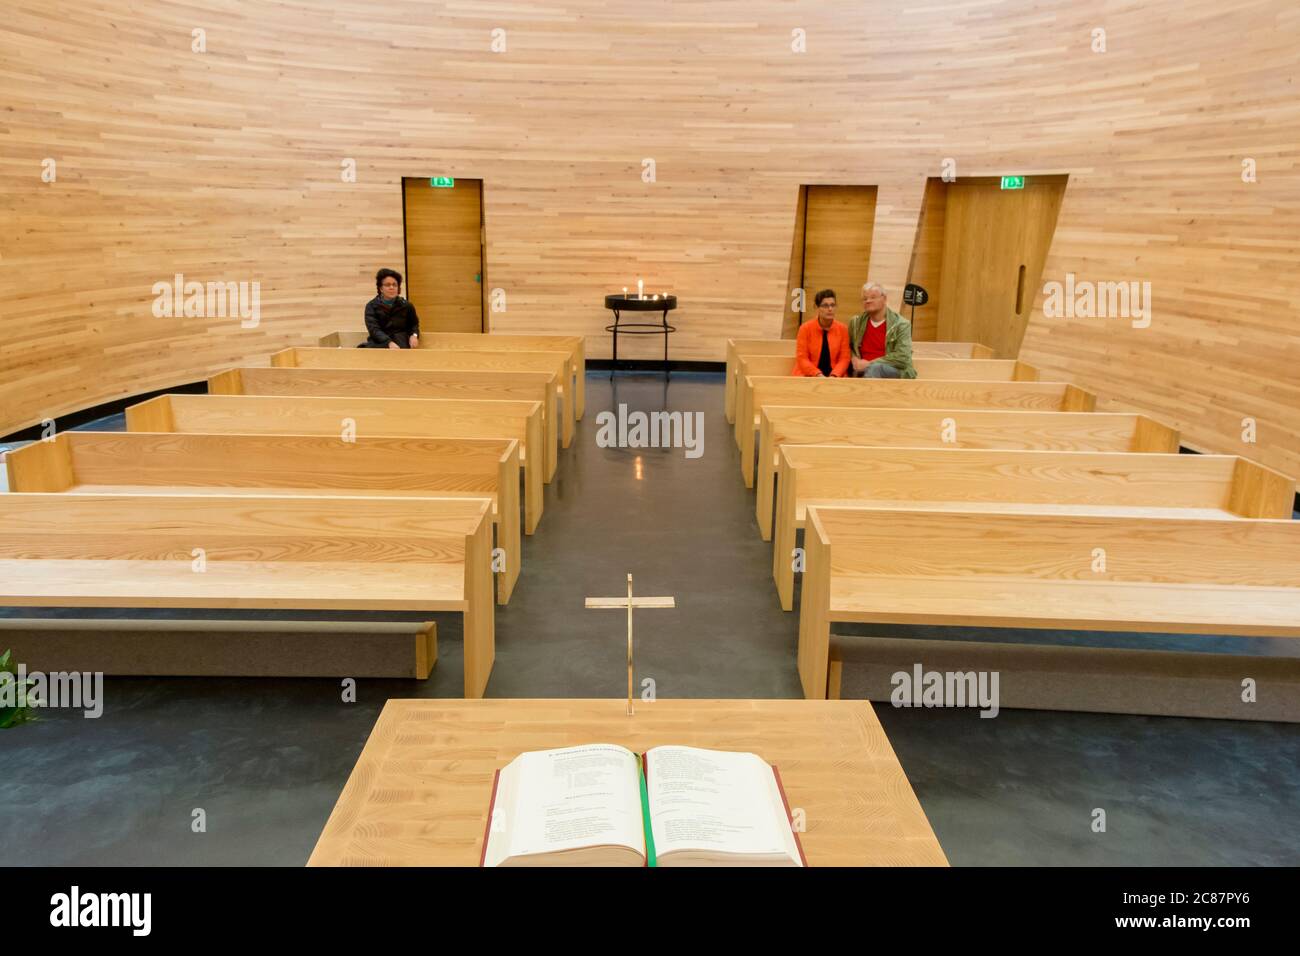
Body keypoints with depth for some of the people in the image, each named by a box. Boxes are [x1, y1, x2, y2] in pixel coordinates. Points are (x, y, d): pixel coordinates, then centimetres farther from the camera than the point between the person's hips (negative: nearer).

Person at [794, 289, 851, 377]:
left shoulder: (842, 329, 6)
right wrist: (818, 375, -18)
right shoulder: (805, 328, 1)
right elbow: (802, 358, -4)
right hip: (808, 376, -1)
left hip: (835, 377, 1)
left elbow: (844, 358, 2)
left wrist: (834, 375, -16)